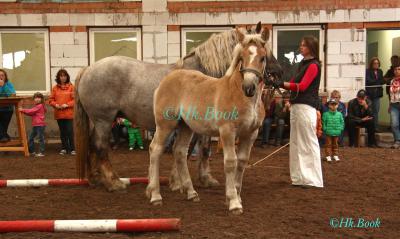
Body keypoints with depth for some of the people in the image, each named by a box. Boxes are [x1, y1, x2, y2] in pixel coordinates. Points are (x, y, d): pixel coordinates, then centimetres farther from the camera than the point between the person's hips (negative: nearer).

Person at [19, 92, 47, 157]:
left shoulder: (40, 106, -12)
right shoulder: (37, 106, 18)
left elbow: (31, 111, -17)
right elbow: (31, 113, 16)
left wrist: (23, 110, -11)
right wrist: (24, 111, 4)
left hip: (40, 125, -10)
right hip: (35, 125, 10)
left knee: (41, 138, -5)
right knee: (31, 138, 14)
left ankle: (41, 152, -1)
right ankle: (31, 151, 22)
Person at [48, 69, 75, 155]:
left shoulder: (71, 87, 0)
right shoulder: (55, 88, 8)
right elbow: (51, 99, 9)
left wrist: (67, 105, -15)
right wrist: (55, 105, -9)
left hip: (69, 113, -3)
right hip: (59, 113, 3)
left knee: (70, 131, -5)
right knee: (62, 132, 11)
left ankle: (72, 149, 3)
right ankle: (64, 148, 19)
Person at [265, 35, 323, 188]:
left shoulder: (313, 65, -8)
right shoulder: (302, 64, 19)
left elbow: (302, 86, -19)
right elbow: (293, 84, 15)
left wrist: (281, 83, -24)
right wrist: (275, 82, 4)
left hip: (306, 106, -10)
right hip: (296, 105, 10)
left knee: (308, 142, -6)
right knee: (296, 142, 12)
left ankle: (312, 179, 0)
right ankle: (300, 177, 19)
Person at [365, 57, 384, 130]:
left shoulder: (380, 71, 12)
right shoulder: (367, 71, -6)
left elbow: (383, 81, 5)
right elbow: (368, 81, -15)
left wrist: (374, 82, -13)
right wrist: (378, 81, -9)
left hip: (377, 93, 5)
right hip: (369, 93, -5)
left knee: (376, 111, 7)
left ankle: (375, 127, 12)